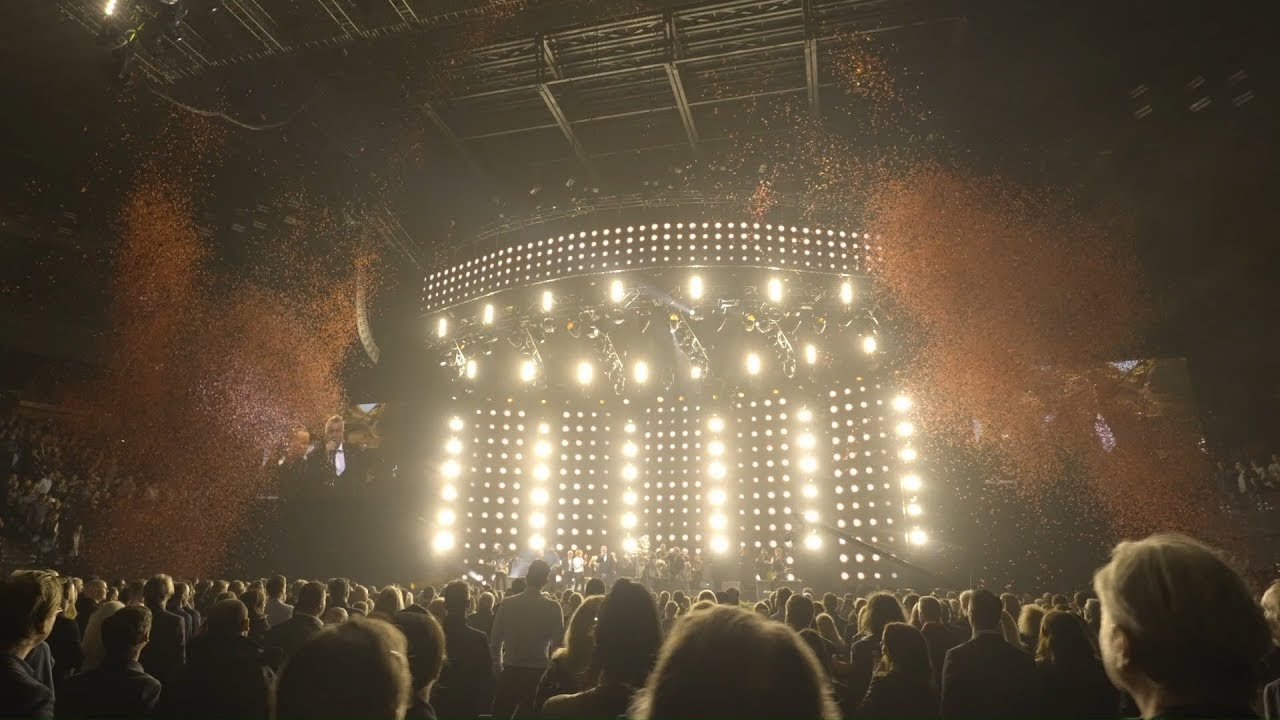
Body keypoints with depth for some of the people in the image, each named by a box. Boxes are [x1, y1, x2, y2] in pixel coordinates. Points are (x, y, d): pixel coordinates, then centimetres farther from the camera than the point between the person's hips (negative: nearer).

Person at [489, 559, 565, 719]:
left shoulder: (507, 603, -4)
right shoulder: (552, 607, -9)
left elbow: (495, 642, 1)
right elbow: (558, 643, -6)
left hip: (510, 673, 1)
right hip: (538, 674, -1)